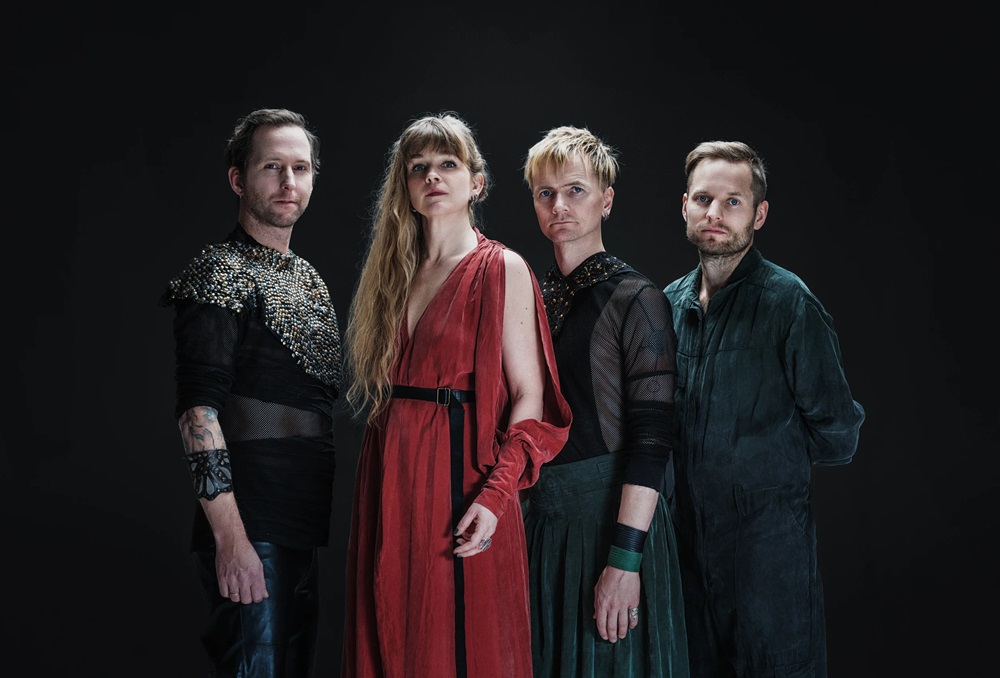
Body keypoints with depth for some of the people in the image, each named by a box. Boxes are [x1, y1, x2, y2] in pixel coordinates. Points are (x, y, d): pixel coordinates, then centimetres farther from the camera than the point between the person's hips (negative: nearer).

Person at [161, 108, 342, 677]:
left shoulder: (310, 281, 16)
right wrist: (230, 535, -24)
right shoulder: (222, 275, -9)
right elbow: (198, 408, -17)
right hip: (250, 531, -8)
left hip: (302, 524, 8)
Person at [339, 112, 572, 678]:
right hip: (390, 484, 5)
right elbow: (372, 392, 14)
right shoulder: (394, 273, 14)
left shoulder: (501, 269, -3)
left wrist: (495, 495, -19)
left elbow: (529, 397, -8)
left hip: (459, 479, -5)